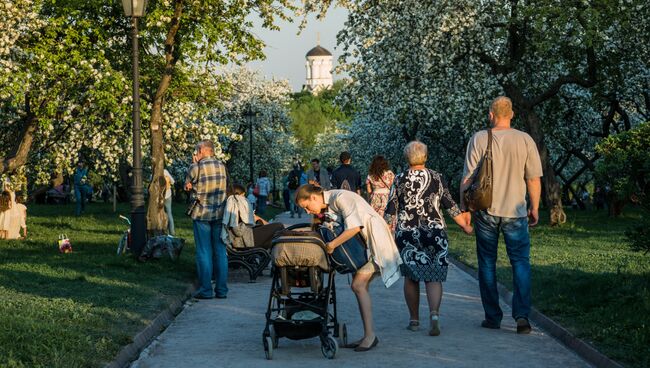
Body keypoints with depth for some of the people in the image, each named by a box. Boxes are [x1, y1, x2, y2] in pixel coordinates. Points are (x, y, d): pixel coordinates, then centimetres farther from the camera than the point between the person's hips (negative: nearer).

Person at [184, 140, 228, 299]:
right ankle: (221, 289, 9)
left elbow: (187, 185, 3)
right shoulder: (222, 166, 5)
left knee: (204, 253, 1)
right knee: (220, 252, 7)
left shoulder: (197, 167, -10)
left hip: (202, 214, -4)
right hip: (219, 214, 4)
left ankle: (206, 290, 1)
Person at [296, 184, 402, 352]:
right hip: (364, 243, 10)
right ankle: (368, 336, 9)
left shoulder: (340, 198, -19)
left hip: (375, 240, -10)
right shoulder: (327, 206, 11)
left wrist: (332, 245, -24)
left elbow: (354, 227, -26)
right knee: (360, 287, 6)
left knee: (358, 285, -14)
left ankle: (370, 335, -12)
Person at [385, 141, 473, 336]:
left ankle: (414, 320, 13)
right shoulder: (437, 178, 2)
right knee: (433, 277, 0)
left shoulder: (399, 180, 0)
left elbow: (391, 210, 0)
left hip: (406, 234, 0)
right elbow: (450, 205, 4)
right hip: (435, 233, 0)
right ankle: (434, 314, -21)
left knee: (411, 277, 10)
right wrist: (465, 225, 13)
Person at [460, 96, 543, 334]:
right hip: (515, 213, 0)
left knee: (487, 264, 9)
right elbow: (534, 179, 1)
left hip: (485, 211, 0)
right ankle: (521, 314, -8)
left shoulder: (479, 139, -4)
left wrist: (464, 207, 4)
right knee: (521, 263, 5)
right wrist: (535, 208, 12)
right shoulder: (525, 140, -2)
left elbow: (468, 177, -4)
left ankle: (493, 317, 12)